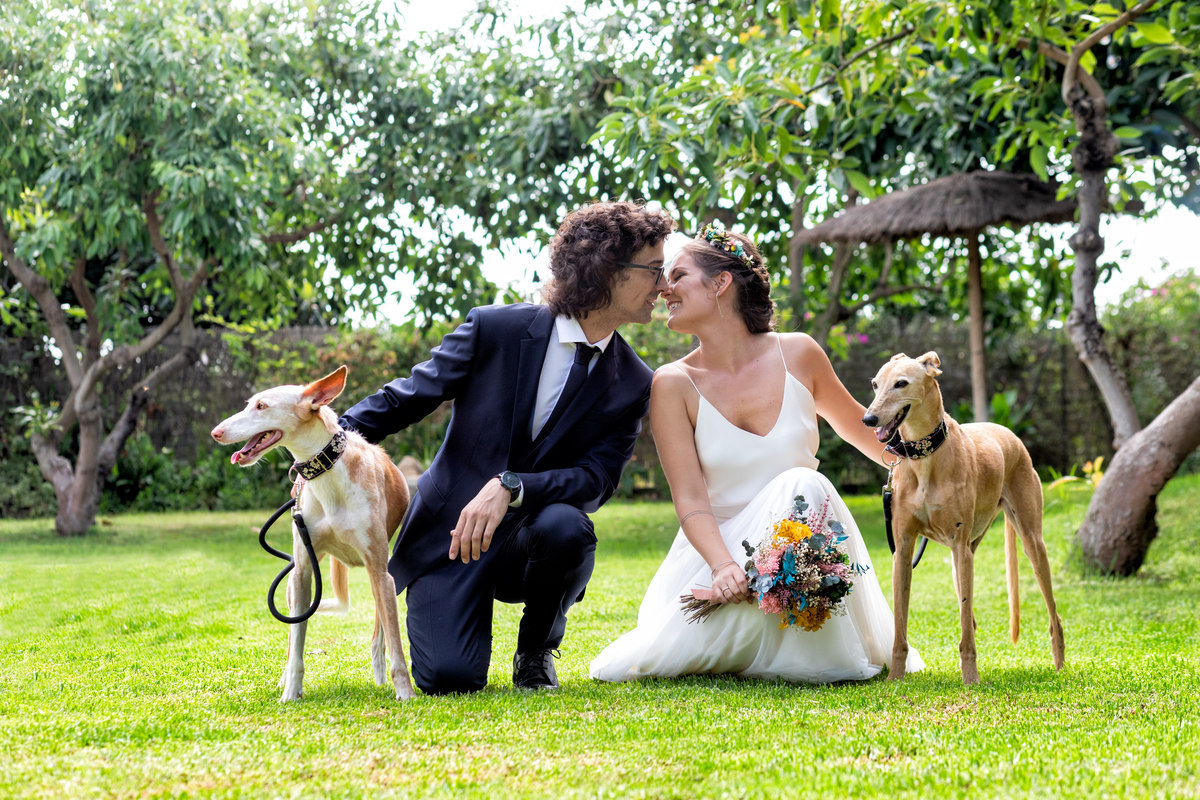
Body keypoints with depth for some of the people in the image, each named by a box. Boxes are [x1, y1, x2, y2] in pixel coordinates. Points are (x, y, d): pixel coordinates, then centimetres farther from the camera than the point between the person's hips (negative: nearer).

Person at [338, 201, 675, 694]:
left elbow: (597, 479, -12)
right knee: (449, 677, -22)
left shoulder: (633, 385, -1)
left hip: (529, 537, 2)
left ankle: (537, 651, -4)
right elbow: (406, 398, 0)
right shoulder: (495, 330, -7)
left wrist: (510, 487, -29)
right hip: (451, 534, -2)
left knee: (566, 527, -35)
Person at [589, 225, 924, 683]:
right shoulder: (673, 384, -6)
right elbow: (690, 499, -13)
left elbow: (854, 425, 18)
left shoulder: (797, 354, -2)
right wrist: (723, 566, -31)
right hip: (719, 544, 1)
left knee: (801, 486, -32)